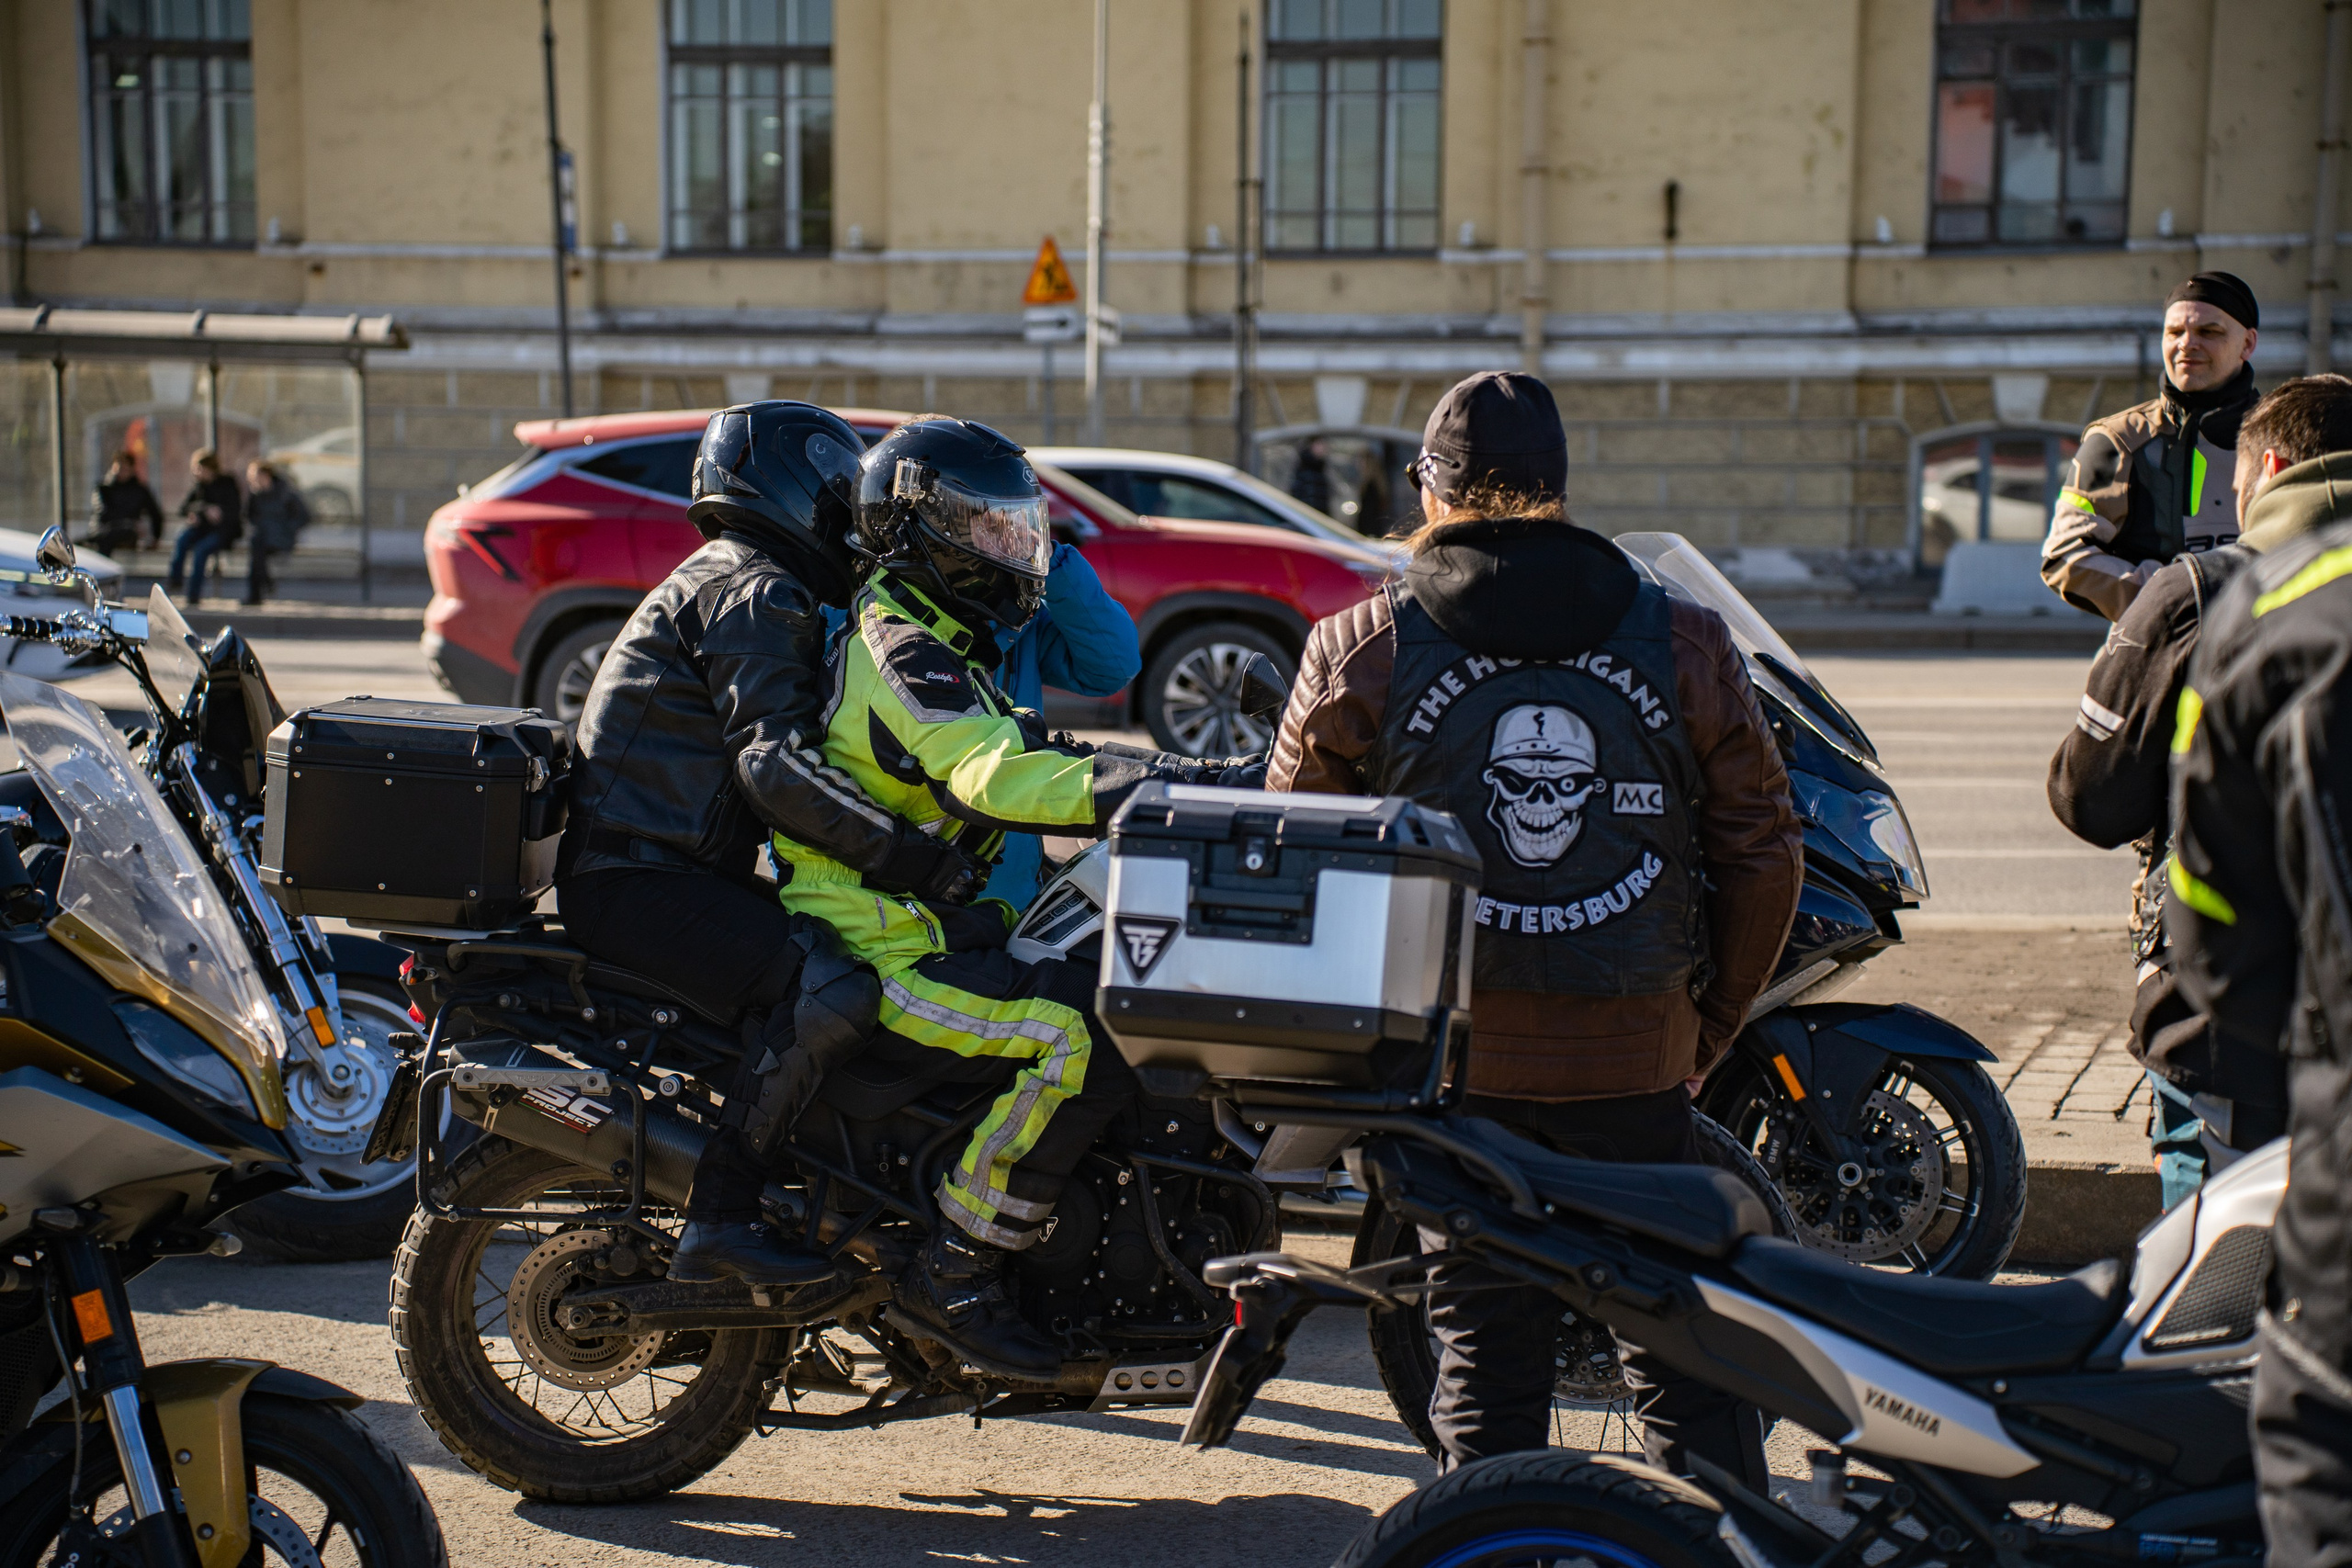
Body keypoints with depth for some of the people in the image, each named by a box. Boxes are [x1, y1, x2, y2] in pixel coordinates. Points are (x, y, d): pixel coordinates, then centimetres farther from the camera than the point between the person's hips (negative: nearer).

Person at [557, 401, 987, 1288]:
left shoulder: (729, 582, 24)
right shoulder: (757, 593, -10)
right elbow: (776, 766, -23)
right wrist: (916, 860, -25)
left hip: (676, 865, 11)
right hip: (635, 876, -11)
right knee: (830, 989, -29)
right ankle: (718, 1221, -25)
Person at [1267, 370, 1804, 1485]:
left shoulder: (1359, 653, -3)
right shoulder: (1686, 644, 1)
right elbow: (1763, 854, 4)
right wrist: (1709, 1028, 15)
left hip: (1453, 1055, -1)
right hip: (1637, 1054, 1)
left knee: (1486, 1356, 9)